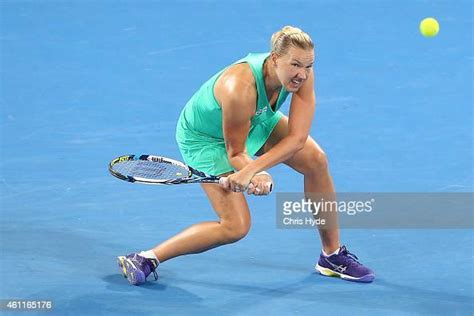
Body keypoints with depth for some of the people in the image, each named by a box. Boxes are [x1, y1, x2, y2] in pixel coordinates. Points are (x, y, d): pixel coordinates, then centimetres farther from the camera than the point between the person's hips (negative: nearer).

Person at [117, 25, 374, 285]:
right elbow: (235, 152, -27)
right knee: (236, 227, -14)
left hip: (258, 120, 6)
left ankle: (333, 256, 5)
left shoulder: (302, 73, -26)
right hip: (204, 137, -6)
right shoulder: (240, 89, -41)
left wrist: (251, 171, -38)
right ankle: (146, 259, -3)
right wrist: (259, 176, -46)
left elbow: (297, 137, -28)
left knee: (316, 160, -11)